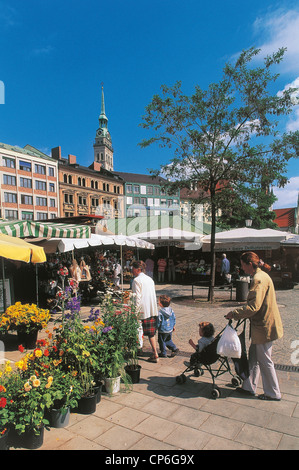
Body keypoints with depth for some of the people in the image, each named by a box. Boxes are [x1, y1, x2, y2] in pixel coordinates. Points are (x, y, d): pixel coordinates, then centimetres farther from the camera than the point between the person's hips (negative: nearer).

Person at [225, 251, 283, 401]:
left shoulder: (259, 279, -22)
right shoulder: (262, 275, 10)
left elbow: (253, 307, -27)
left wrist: (234, 313, -17)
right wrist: (240, 313, 13)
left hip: (264, 327, -10)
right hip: (262, 324, 10)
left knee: (264, 361, 6)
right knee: (253, 356, 17)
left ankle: (273, 393, 23)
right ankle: (249, 387, 29)